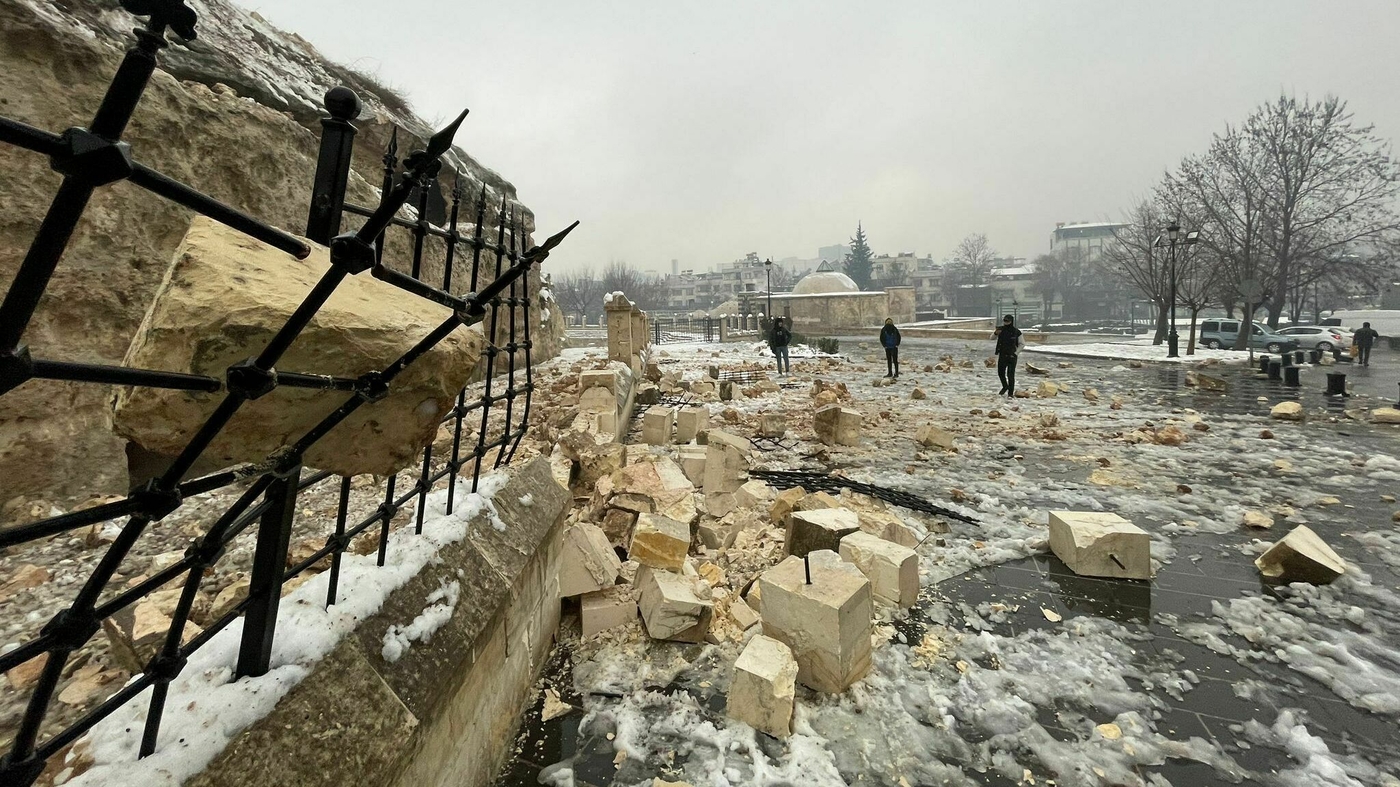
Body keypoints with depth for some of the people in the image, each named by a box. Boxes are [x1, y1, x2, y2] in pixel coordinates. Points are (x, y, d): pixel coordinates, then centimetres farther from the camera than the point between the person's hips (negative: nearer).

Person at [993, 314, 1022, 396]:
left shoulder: (1017, 332, -6)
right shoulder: (1001, 329, 1)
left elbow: (1021, 344, 0)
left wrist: (1015, 353, -10)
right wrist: (995, 333, -26)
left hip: (1012, 356, -3)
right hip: (1002, 355, 3)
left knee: (1010, 375, -5)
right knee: (1000, 373, 11)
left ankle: (1011, 393, 2)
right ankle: (1005, 386, 36)